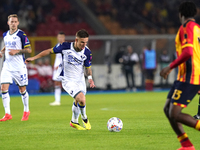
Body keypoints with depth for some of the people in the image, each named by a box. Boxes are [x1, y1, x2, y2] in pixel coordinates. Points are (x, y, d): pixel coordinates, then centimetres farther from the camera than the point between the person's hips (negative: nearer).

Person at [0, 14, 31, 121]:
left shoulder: (21, 35, -9)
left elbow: (29, 50, -9)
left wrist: (17, 51, -20)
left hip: (19, 66, -5)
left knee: (22, 89, 5)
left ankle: (26, 111, 26)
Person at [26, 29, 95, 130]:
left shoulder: (87, 52, -11)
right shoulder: (65, 47, -19)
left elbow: (88, 67, 3)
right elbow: (50, 51, -6)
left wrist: (90, 78, -16)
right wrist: (34, 58, -5)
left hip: (80, 80, 4)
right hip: (67, 80, -4)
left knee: (78, 101, 18)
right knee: (81, 99, -22)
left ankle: (74, 122, 45)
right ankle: (84, 118, 5)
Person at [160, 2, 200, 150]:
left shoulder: (186, 28, -10)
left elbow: (187, 53, -23)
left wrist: (170, 67, -16)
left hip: (188, 77, -9)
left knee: (175, 114, -15)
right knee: (168, 109, 11)